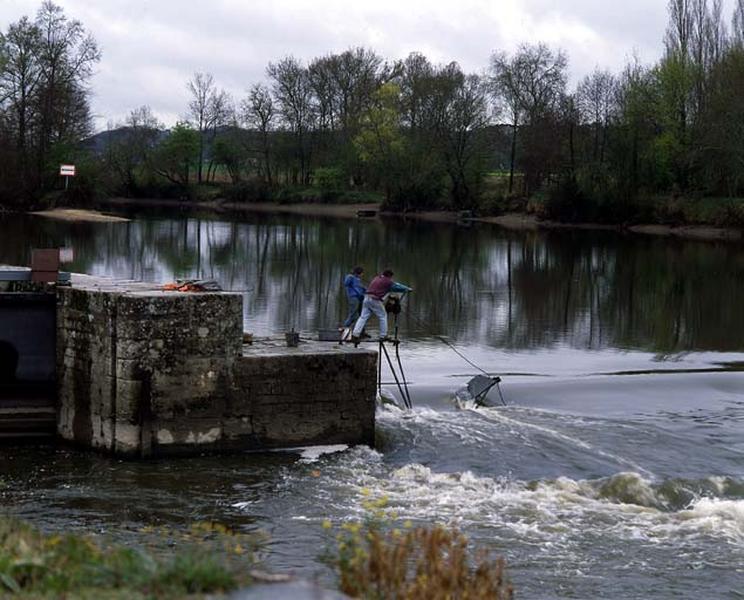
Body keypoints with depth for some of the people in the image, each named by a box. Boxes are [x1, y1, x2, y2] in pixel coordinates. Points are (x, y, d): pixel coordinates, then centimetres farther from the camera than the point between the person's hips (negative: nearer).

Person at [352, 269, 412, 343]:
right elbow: (397, 287, 5)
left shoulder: (376, 278, 24)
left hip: (367, 298, 7)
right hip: (375, 300, -7)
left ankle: (355, 334, -9)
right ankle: (383, 336, 12)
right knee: (383, 317, 10)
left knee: (363, 317, 3)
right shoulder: (387, 282, -1)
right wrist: (408, 289, 22)